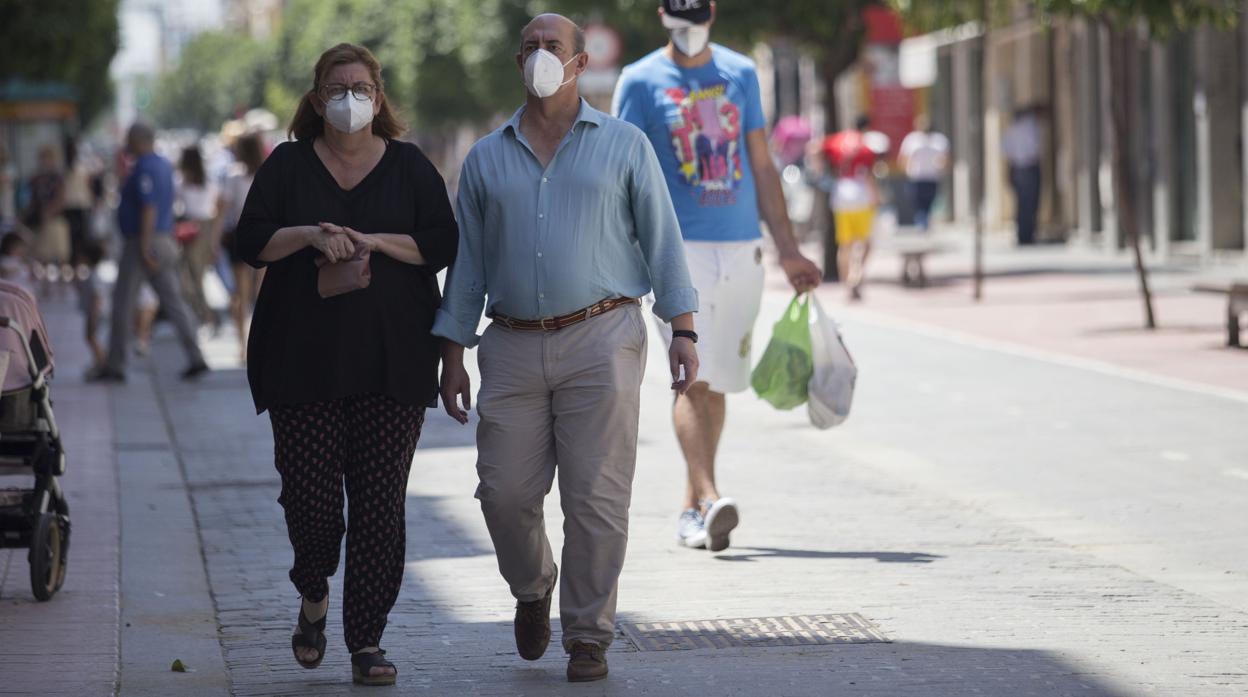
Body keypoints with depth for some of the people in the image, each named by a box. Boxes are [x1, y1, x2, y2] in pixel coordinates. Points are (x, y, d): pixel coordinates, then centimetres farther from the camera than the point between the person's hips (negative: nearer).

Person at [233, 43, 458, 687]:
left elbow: (444, 244, 1)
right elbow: (251, 241, 1)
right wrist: (309, 236, -15)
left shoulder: (410, 168, 9)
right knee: (309, 494, -5)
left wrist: (375, 241, -13)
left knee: (380, 501, -5)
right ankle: (314, 598, 25)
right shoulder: (287, 167, 10)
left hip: (391, 364, 0)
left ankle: (367, 640, -1)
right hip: (303, 361, 0)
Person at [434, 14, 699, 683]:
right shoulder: (486, 159, 12)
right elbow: (467, 261, 14)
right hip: (513, 347, 2)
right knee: (505, 493, -1)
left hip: (601, 339, -2)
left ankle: (588, 637, 6)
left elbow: (661, 240, 4)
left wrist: (683, 330, -5)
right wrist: (452, 354, 9)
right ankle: (532, 589, 28)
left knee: (596, 499, -4)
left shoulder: (624, 146, 6)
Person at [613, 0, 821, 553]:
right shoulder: (641, 82, 2)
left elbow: (762, 168, 17)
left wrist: (788, 250, 15)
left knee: (717, 382, 6)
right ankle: (708, 500, -25)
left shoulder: (741, 73, 13)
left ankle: (692, 509, 15)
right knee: (693, 375, -16)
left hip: (741, 248, 4)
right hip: (678, 246, -4)